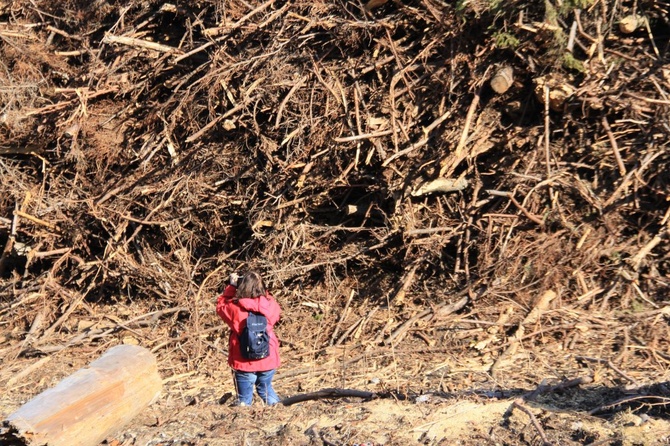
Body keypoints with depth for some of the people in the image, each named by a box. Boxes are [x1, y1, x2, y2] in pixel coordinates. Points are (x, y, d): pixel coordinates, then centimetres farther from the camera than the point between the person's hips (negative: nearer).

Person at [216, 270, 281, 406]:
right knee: (266, 390, 26)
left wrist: (232, 286, 7)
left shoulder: (235, 308, -17)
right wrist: (259, 287, 11)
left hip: (243, 363, -2)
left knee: (244, 398, 12)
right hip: (268, 360, 3)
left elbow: (221, 304, 5)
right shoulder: (270, 305, -11)